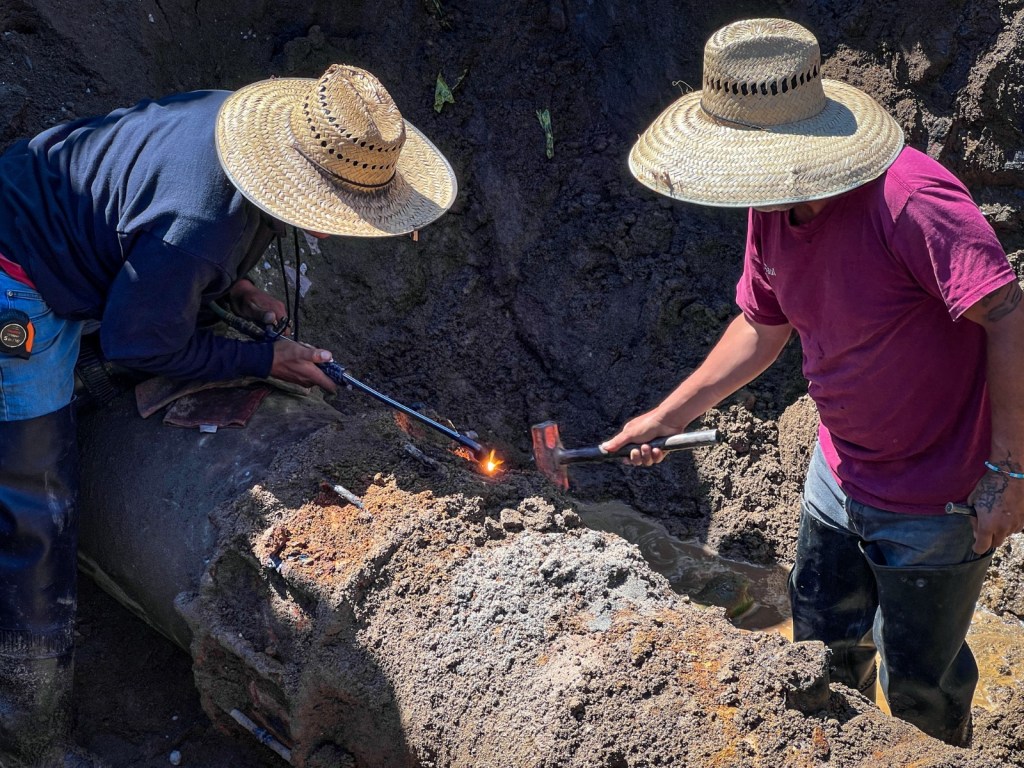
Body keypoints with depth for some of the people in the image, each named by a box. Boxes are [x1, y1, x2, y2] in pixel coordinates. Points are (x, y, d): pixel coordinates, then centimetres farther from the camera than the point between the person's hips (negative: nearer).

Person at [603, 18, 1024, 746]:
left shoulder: (911, 200, -32)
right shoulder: (772, 210, -6)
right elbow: (762, 327, 9)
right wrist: (667, 416, 9)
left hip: (935, 506, -7)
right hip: (839, 476, 7)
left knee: (917, 685, 13)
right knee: (825, 646, 25)